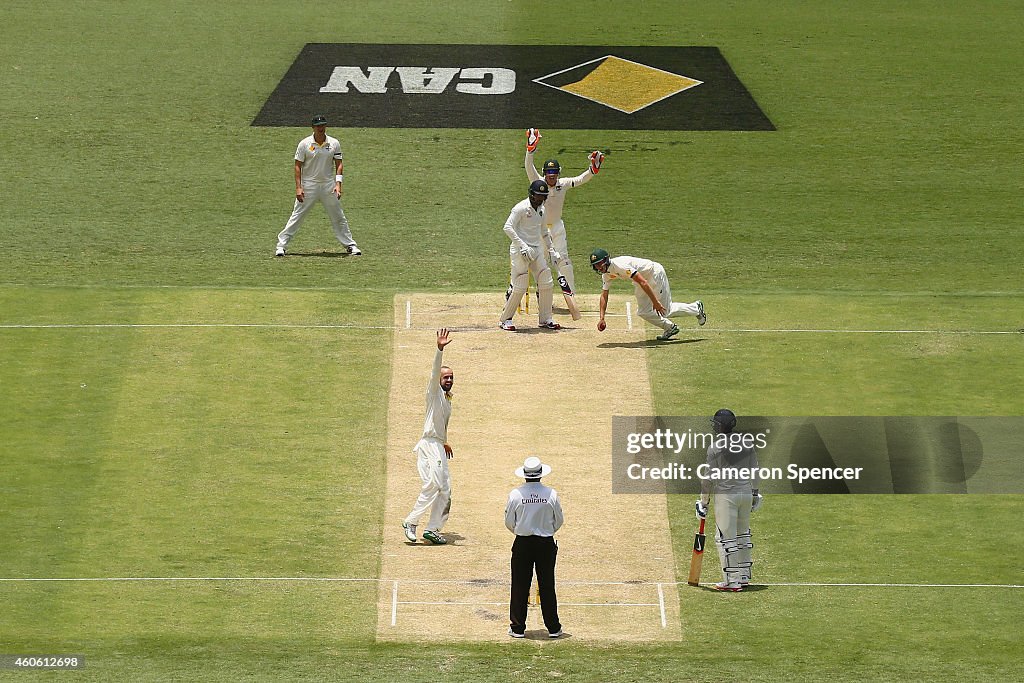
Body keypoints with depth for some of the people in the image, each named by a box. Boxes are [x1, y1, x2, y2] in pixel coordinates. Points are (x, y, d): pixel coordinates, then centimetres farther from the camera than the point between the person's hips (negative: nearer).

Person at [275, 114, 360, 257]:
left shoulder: (334, 143, 1)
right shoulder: (305, 144, -5)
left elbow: (338, 164, 4)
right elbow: (298, 166, -3)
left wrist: (338, 184, -8)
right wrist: (298, 187, -10)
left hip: (328, 185, 2)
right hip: (309, 185, -2)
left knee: (338, 217, 8)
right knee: (297, 216, -5)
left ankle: (350, 245, 18)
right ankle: (281, 245, -1)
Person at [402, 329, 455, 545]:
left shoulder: (447, 398, 19)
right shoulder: (435, 392, -4)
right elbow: (435, 371, -21)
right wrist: (440, 349, -35)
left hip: (439, 447, 9)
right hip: (429, 445, -9)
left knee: (445, 490, 6)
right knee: (433, 486, -15)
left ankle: (433, 529, 9)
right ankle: (411, 522, -8)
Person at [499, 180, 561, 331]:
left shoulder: (541, 209, 13)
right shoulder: (521, 208, -13)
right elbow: (508, 227, -20)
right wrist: (522, 245, -26)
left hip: (537, 250, 8)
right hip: (520, 251, -8)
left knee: (546, 283, 4)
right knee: (519, 287, -9)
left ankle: (545, 319, 14)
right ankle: (505, 319, 3)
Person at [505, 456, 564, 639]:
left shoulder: (515, 495, -9)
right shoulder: (551, 494, -8)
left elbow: (509, 523, 0)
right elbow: (559, 521, 2)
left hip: (522, 543, -1)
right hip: (546, 544, 1)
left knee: (520, 586, 7)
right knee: (547, 585, 8)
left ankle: (518, 627, 8)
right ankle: (553, 627, 12)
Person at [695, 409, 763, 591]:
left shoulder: (715, 447, -10)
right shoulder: (748, 444, 6)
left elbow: (709, 477, -9)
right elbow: (755, 472, 12)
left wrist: (704, 501, -1)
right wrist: (755, 494, 23)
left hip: (726, 495, -6)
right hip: (746, 493, 6)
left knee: (726, 538, -3)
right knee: (743, 535, 19)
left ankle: (732, 581, -5)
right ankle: (744, 576, 24)